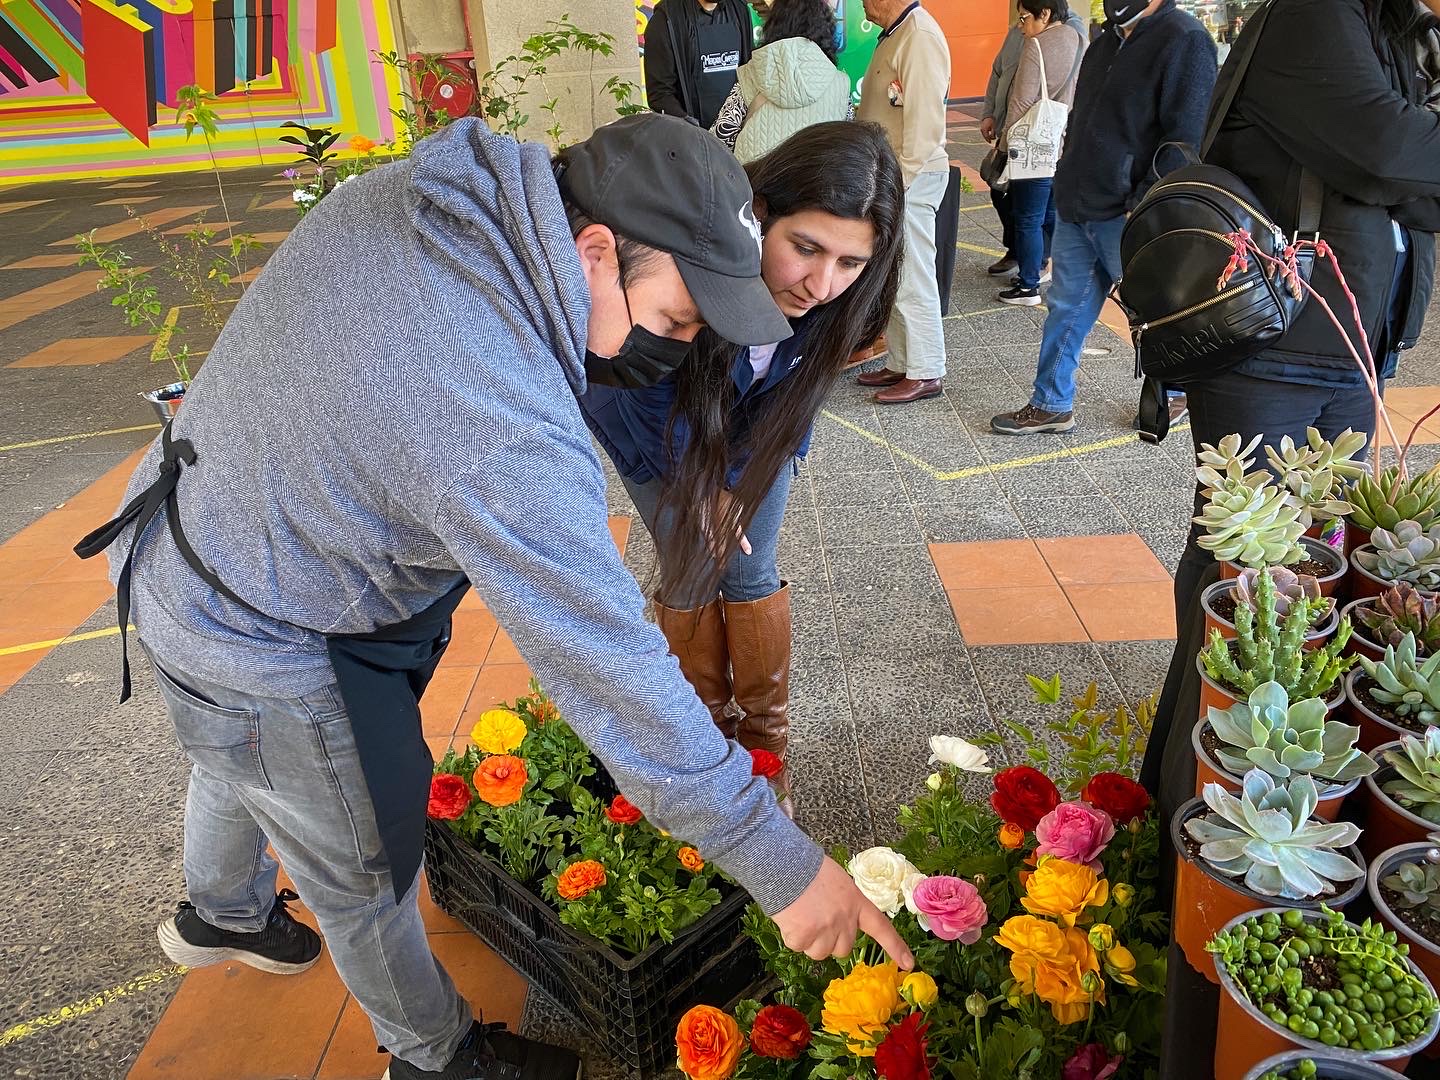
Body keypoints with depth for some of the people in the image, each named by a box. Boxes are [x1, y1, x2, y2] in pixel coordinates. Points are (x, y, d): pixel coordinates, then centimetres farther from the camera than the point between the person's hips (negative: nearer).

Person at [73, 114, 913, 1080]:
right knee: (367, 873, 15)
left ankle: (219, 916, 67)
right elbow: (617, 678, -37)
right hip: (263, 649, -9)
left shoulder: (411, 187, -15)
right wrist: (783, 864, -27)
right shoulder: (509, 444, -41)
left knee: (237, 766, 35)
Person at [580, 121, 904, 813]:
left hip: (752, 417, 2)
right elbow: (654, 401, -24)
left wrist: (732, 480, -9)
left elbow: (797, 388, -11)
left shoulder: (840, 298, -30)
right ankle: (711, 729, 23)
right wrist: (700, 486, -13)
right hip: (658, 422, -2)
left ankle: (767, 743, 20)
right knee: (691, 571, 0)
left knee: (751, 572, 3)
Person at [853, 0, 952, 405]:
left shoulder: (920, 37, -15)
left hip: (911, 177, -10)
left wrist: (898, 181, -20)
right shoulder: (893, 34, 15)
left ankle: (925, 373, 7)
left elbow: (924, 121, -21)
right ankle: (900, 363, 24)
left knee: (912, 281, -3)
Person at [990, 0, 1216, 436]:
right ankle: (1051, 406, 19)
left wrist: (1144, 206, -22)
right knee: (1065, 306, 10)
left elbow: (1186, 138, -18)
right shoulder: (1110, 39, 13)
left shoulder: (1184, 40, -13)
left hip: (1129, 215, -8)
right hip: (1076, 206, 8)